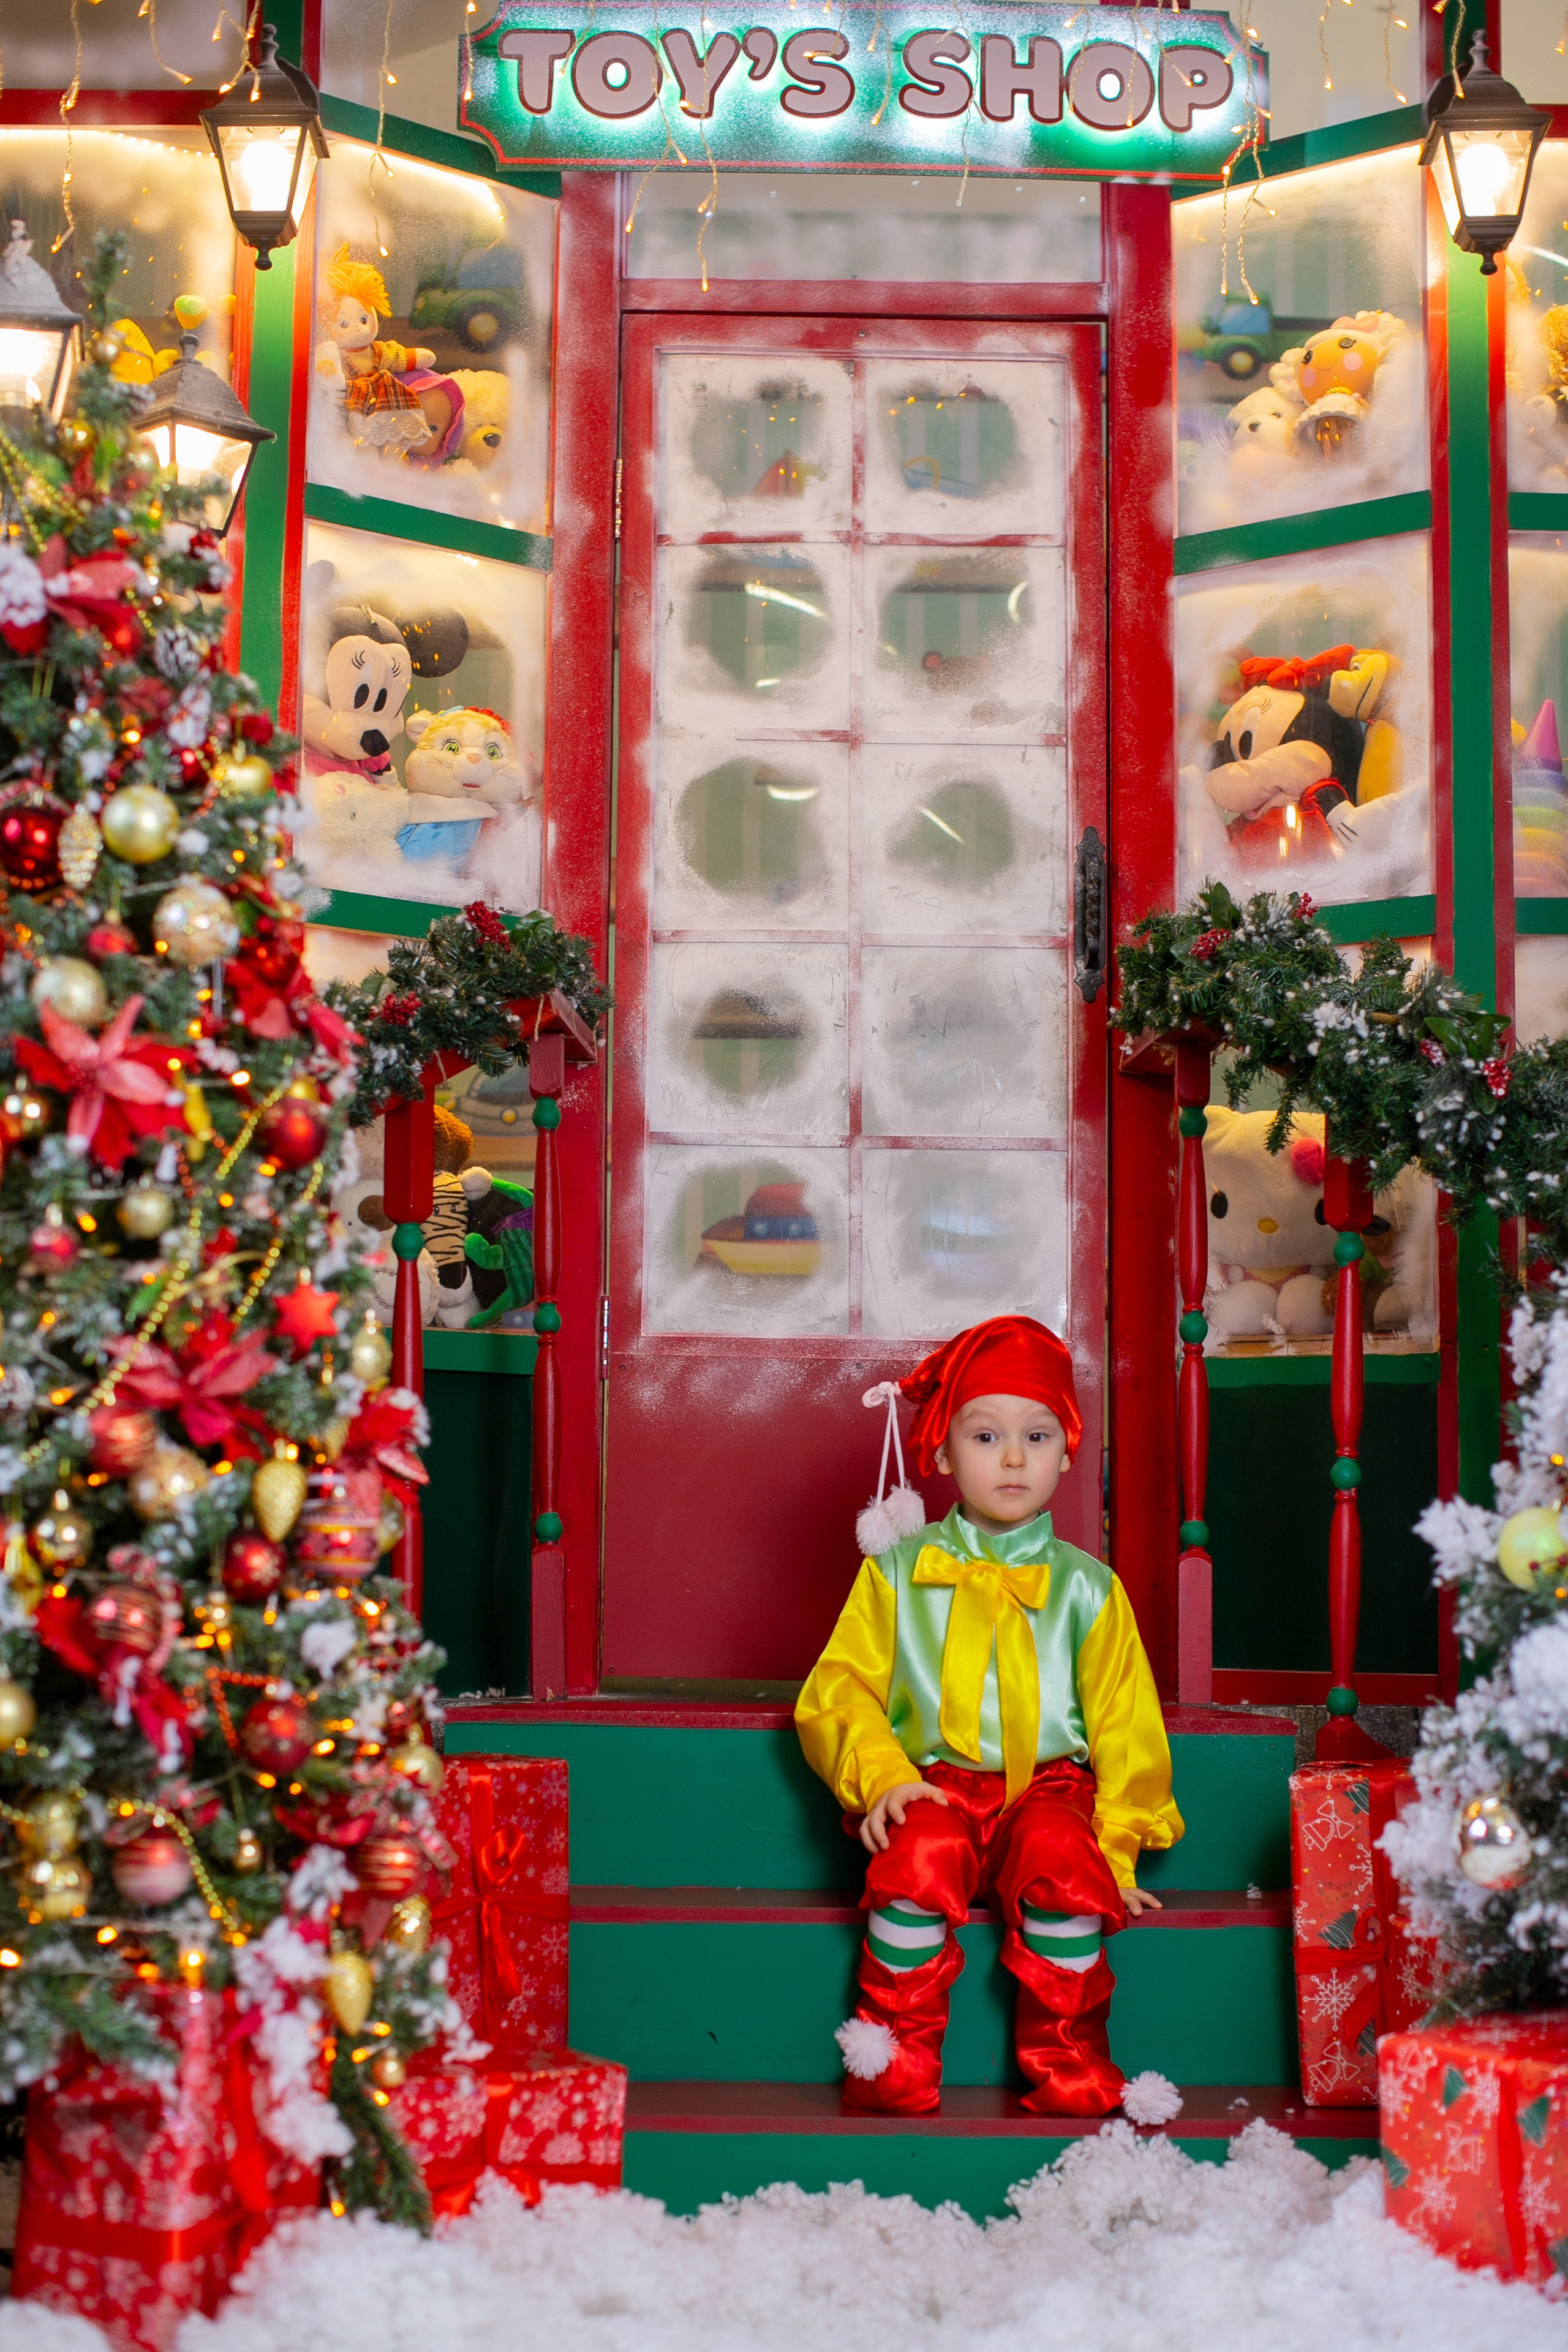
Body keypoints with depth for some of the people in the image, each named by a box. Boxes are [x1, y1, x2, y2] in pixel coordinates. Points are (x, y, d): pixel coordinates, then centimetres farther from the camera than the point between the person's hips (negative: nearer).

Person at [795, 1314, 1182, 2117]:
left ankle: (1068, 2065, -14)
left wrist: (1115, 1852, 1)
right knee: (918, 1861, -33)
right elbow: (838, 1690, 7)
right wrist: (880, 1776, -11)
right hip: (933, 1786, 0)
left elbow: (1126, 1728, 11)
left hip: (1047, 1786, 1)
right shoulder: (897, 1572, 8)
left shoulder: (1085, 1587, 9)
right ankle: (893, 2066, -17)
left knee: (1064, 1864, -32)